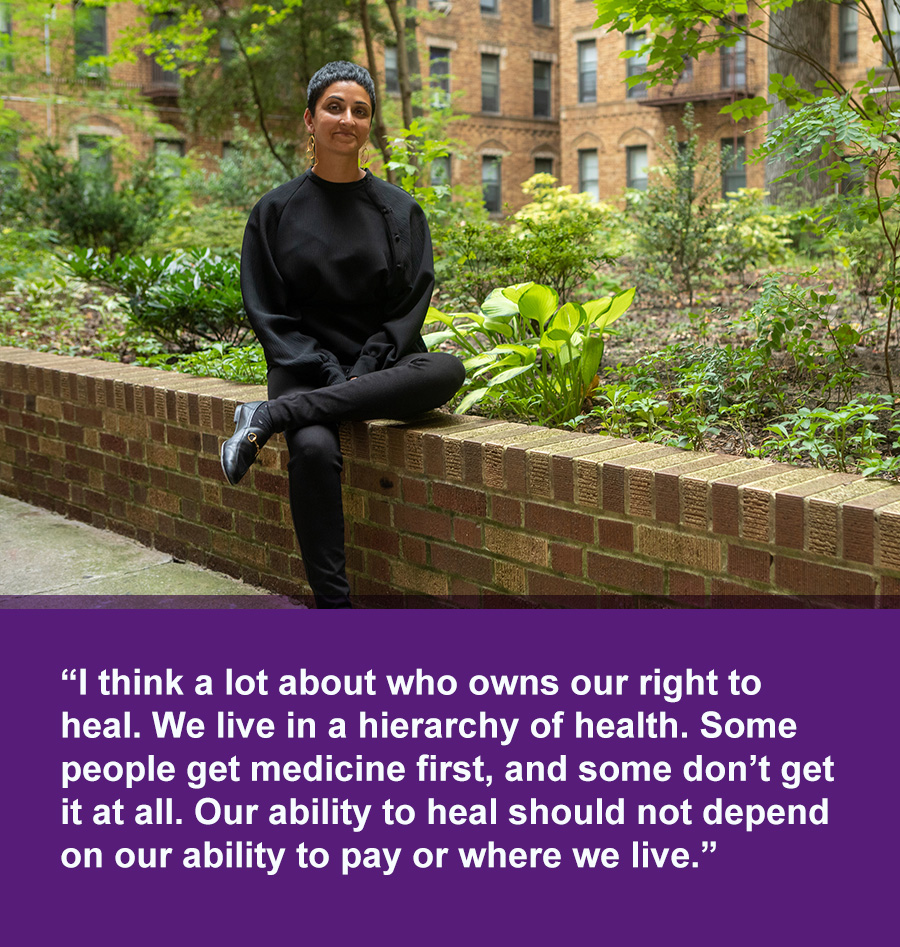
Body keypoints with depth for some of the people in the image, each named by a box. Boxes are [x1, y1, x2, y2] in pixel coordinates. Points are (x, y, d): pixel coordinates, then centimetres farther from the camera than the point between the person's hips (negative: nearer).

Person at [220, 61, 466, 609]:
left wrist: (363, 374, -12)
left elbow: (411, 307, 4)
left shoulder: (401, 211, 9)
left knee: (447, 371, -32)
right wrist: (331, 377, -12)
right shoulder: (276, 212, 6)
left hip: (381, 368, 2)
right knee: (314, 450, -35)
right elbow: (269, 315, 2)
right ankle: (332, 602, -24)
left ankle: (270, 418, -30)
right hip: (307, 370, -1)